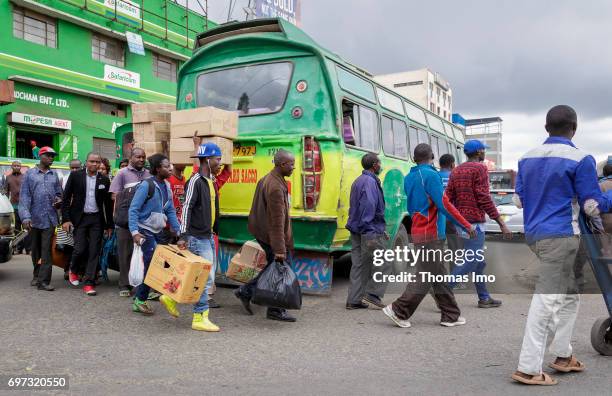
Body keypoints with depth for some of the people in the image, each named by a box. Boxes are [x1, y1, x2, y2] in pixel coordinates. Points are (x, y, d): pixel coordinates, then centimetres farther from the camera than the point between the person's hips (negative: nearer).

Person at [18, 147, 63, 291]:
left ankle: (43, 280, -7)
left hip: (50, 218, 0)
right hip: (34, 218, 0)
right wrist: (25, 217, -13)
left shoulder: (54, 175, 10)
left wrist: (59, 201, -8)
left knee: (46, 250, -6)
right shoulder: (30, 174, 3)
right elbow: (24, 196, -3)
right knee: (35, 249, 12)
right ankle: (37, 275, 29)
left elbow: (59, 193, 16)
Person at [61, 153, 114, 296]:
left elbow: (108, 203, 8)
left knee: (94, 251, -1)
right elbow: (66, 198, 0)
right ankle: (73, 270, 26)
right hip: (79, 218, -2)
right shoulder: (75, 175, -1)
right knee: (80, 249, -7)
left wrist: (109, 225, 7)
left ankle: (89, 283, 6)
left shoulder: (104, 180, 4)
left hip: (96, 219, 2)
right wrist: (66, 219, -7)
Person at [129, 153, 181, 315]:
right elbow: (133, 209, -17)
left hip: (158, 231, 8)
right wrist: (134, 232, -25)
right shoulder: (146, 185, -14)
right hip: (145, 231, -8)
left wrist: (178, 231, 7)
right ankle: (140, 300, 5)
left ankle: (140, 299, 20)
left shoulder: (166, 186, 8)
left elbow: (171, 211, 12)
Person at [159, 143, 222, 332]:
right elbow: (187, 207, -20)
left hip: (208, 236, 10)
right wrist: (183, 236, -24)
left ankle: (172, 298, 26)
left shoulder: (210, 181, 15)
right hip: (198, 237, -10)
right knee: (205, 277, -5)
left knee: (207, 276, 14)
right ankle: (199, 318, 7)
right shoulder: (196, 180, -14)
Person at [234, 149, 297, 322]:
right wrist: (279, 249, -26)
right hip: (272, 235, -10)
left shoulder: (267, 179, 10)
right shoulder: (276, 186, -22)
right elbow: (277, 221, -26)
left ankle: (246, 291, 21)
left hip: (263, 232, 10)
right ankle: (276, 310, 13)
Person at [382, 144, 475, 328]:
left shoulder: (409, 178, 11)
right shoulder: (431, 175, -14)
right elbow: (444, 205, -17)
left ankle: (451, 315, 20)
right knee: (426, 277, -3)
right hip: (431, 233, -9)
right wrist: (466, 225, -11)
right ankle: (399, 311, 0)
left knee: (439, 276, 13)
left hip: (418, 231, 9)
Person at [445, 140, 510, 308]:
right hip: (474, 222, -9)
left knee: (479, 262, 16)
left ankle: (484, 298, 22)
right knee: (469, 262, -7)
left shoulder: (456, 171, 13)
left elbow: (448, 198, 8)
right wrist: (501, 223, -15)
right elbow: (484, 198, -16)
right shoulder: (479, 168, -9)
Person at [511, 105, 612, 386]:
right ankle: (528, 368, -3)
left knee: (569, 294, 21)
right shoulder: (579, 159, -9)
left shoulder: (527, 158, 9)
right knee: (547, 300, -6)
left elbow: (519, 200, 15)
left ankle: (562, 355, 27)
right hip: (561, 235, -7)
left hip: (534, 234, 7)